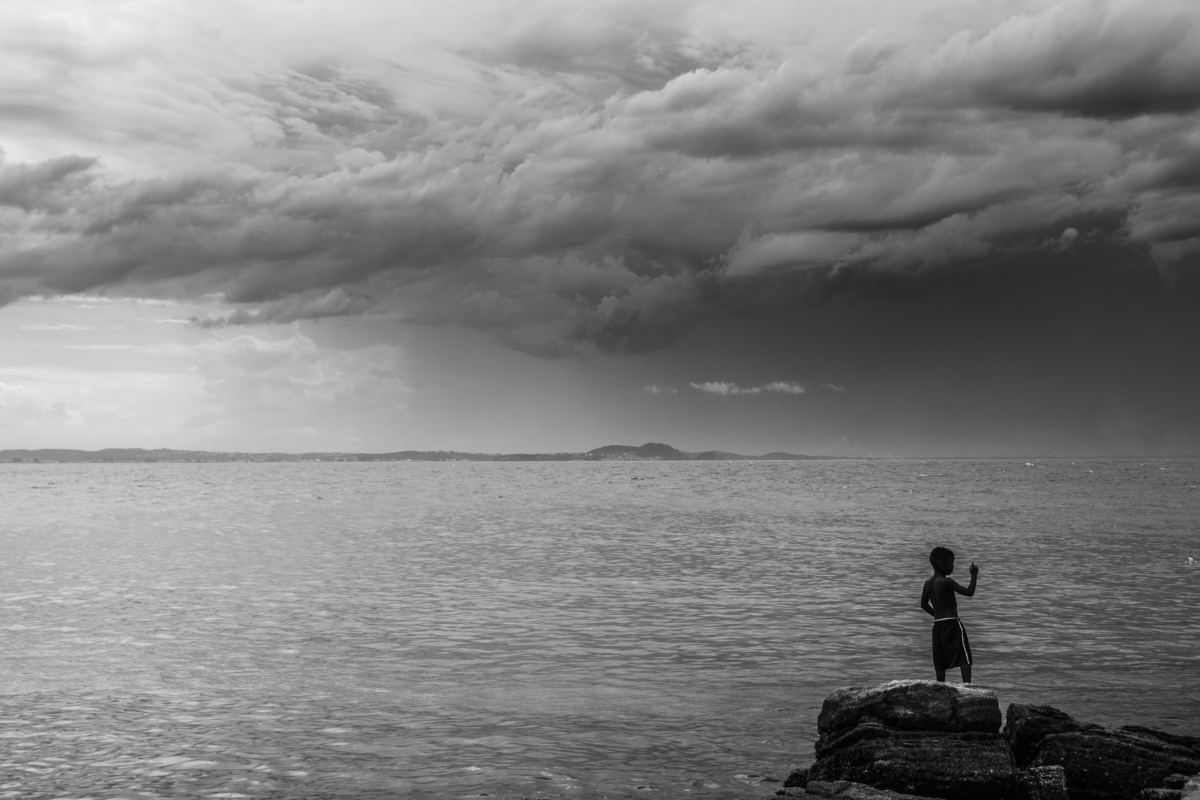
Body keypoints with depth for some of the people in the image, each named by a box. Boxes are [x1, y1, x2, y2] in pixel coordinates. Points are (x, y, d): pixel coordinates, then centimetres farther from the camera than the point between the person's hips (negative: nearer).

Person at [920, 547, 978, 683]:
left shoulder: (928, 583, 8)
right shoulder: (947, 582, -14)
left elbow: (924, 604, 19)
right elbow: (969, 592, -17)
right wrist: (973, 576, -5)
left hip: (937, 625, 7)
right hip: (952, 623, -7)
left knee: (941, 662, 10)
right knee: (965, 658, -7)